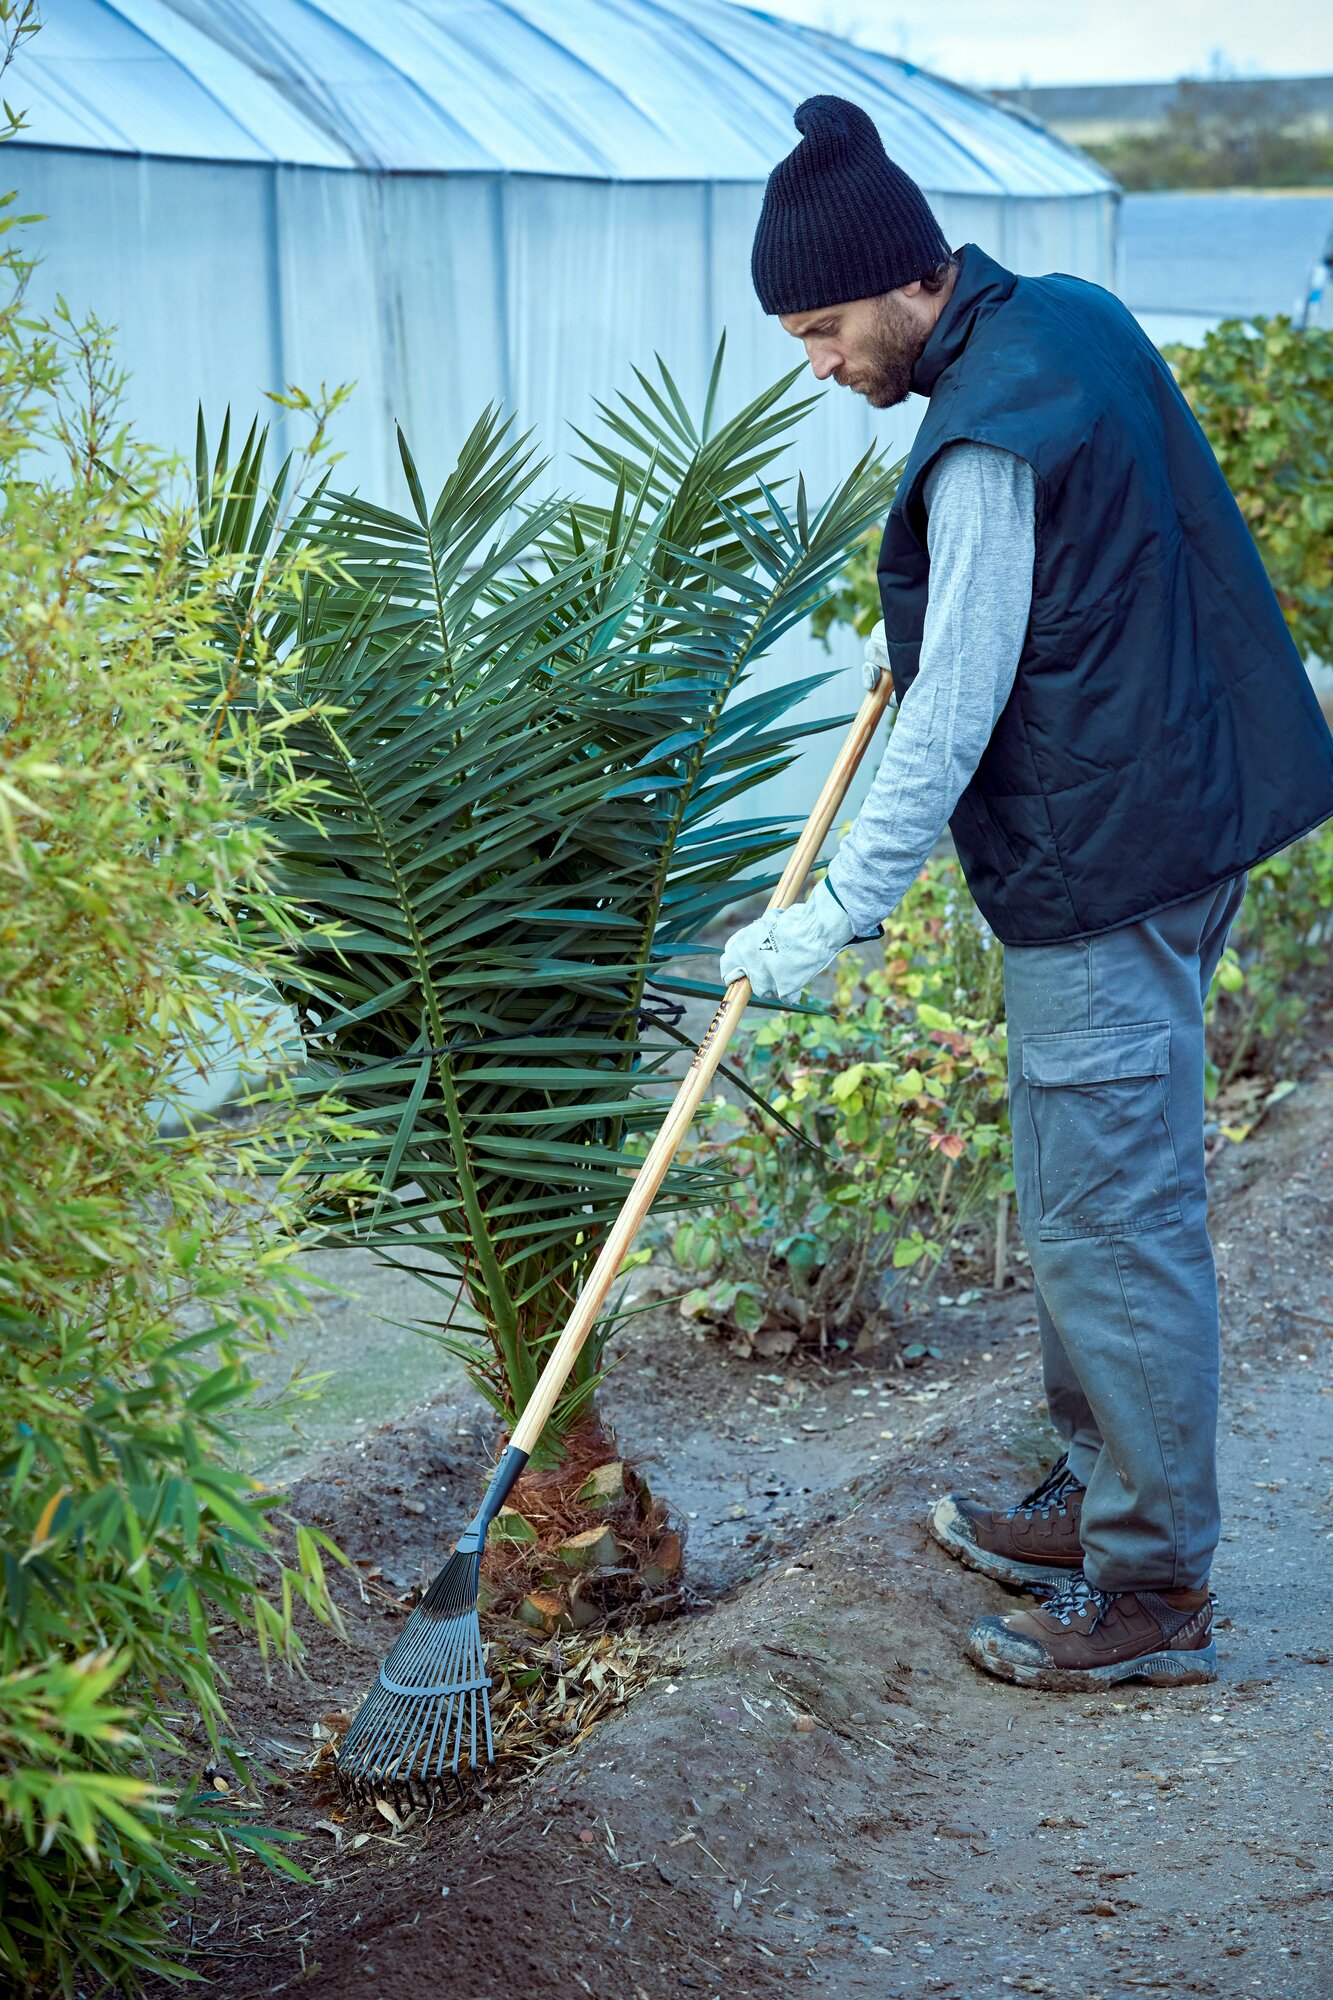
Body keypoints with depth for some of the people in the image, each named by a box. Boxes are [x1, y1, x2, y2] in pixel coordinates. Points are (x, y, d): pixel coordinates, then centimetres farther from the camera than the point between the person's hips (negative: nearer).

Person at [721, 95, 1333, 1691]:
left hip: (1100, 873, -10)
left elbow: (954, 718, -22)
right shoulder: (1072, 315, 9)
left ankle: (1152, 1591, 10)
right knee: (1089, 1208, 19)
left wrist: (838, 913, -18)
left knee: (1113, 1226, -2)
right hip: (1171, 823, 10)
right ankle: (1096, 1500, 33)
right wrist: (920, 630, 17)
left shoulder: (989, 441, -21)